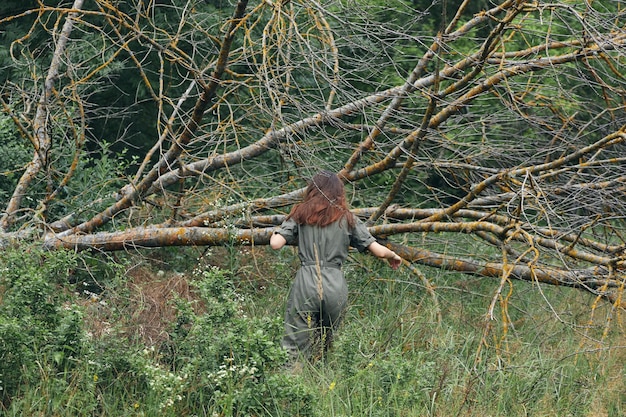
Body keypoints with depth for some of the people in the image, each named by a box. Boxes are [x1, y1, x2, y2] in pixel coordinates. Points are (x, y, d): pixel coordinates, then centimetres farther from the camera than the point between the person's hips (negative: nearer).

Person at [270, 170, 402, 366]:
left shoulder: (300, 213, 8)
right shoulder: (346, 218, 10)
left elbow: (276, 244, -3)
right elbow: (379, 251, 8)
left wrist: (275, 233, 20)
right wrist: (393, 256, 30)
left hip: (306, 284, -1)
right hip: (335, 286, 1)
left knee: (296, 347, -2)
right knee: (325, 346, 14)